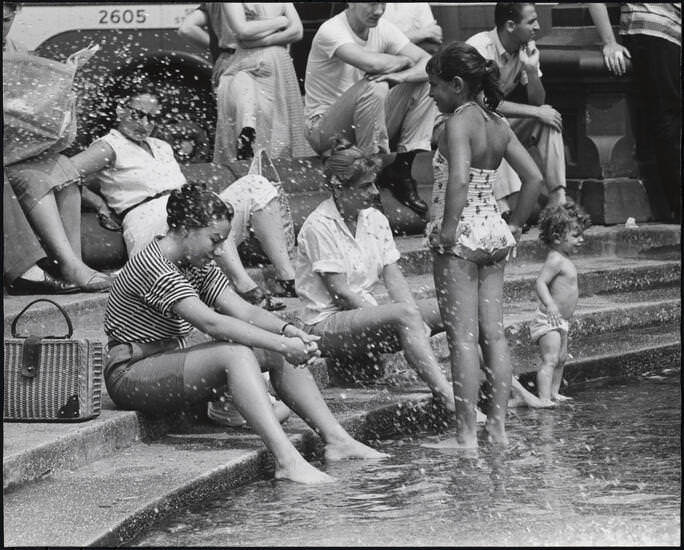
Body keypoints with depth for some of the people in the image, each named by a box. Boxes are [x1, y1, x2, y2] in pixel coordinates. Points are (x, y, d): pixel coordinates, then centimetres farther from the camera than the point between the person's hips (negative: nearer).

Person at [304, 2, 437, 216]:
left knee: (424, 84, -8)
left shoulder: (383, 29, 1)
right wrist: (403, 60, -16)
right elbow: (371, 63, -37)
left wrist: (401, 76, -27)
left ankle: (402, 169, -11)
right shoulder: (331, 31, -19)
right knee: (373, 88, -33)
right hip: (324, 129, -7)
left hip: (368, 126, 7)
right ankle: (379, 169, -22)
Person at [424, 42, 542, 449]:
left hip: (462, 233, -8)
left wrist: (447, 229, -20)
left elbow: (459, 180, -26)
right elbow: (534, 178, 10)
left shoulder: (460, 120, -13)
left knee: (463, 338, -5)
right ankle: (499, 427, 13)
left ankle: (467, 434, -4)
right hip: (494, 229, 8)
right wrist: (516, 225, 14)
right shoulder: (498, 124, 9)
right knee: (494, 333, 10)